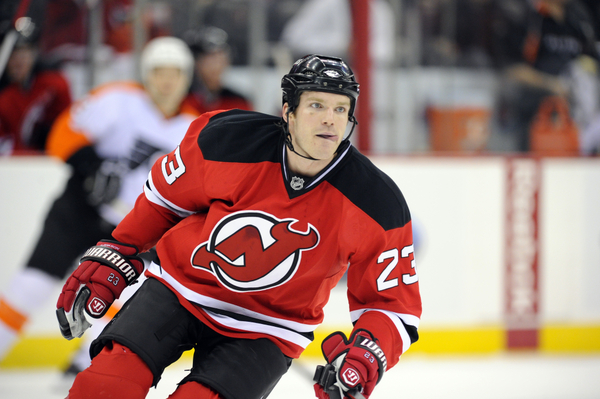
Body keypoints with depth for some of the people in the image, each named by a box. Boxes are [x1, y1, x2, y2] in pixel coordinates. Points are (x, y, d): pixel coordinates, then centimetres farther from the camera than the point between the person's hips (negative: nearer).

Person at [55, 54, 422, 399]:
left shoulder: (377, 207, -18)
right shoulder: (227, 142, -17)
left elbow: (393, 301, -9)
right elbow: (164, 197, 3)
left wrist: (367, 356, -29)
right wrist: (111, 259, 6)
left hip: (264, 330, -1)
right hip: (181, 288, 1)